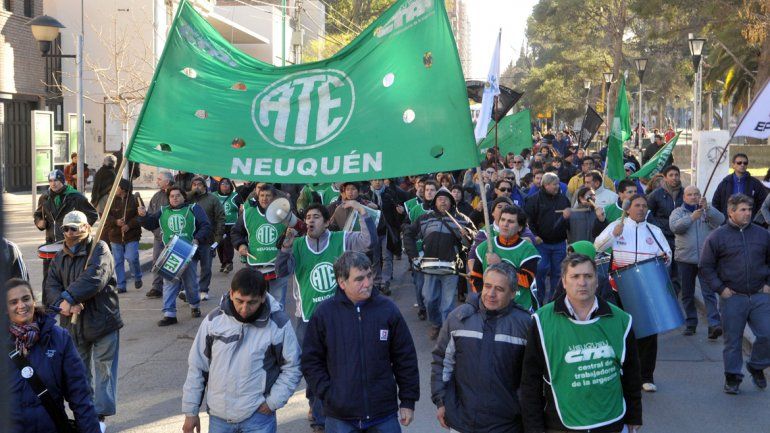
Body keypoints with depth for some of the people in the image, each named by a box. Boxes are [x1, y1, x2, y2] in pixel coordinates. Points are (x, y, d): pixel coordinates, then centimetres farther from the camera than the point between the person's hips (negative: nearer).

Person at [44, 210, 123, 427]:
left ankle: (101, 414, 3)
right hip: (73, 324, 6)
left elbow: (94, 278, -25)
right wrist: (62, 302, -22)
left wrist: (69, 298, -27)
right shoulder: (60, 257, 10)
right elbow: (51, 286, -1)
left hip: (103, 321, -6)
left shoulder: (99, 249, -10)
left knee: (104, 369, -2)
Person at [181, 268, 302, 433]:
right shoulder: (214, 319, -6)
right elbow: (197, 367, 2)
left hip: (258, 417, -3)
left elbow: (292, 368, -3)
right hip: (218, 415, 3)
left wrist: (272, 402, -10)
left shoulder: (278, 324, -12)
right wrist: (191, 411, 5)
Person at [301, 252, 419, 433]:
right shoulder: (324, 313, -4)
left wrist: (408, 401, 4)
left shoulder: (388, 309, -3)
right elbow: (311, 361, 2)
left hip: (384, 416, 1)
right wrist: (327, 394, -7)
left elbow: (406, 358, 4)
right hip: (340, 417, 0)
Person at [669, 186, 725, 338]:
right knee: (687, 294, 9)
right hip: (685, 259, 1)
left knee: (709, 292, -10)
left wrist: (707, 208, -28)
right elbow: (675, 227, -12)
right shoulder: (678, 212, 7)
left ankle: (714, 324, -16)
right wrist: (691, 218, -26)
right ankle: (691, 323, 20)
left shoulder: (708, 211, 9)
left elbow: (720, 220, -11)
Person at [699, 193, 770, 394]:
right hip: (732, 298, -2)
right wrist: (720, 289, -6)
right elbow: (705, 267, 1)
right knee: (733, 340, 5)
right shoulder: (717, 237, -2)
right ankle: (733, 377, 19)